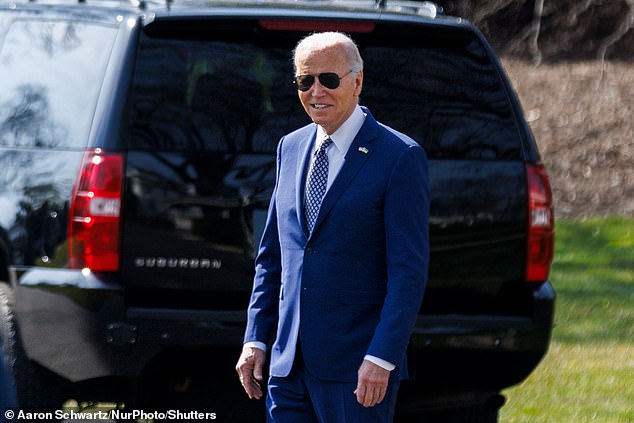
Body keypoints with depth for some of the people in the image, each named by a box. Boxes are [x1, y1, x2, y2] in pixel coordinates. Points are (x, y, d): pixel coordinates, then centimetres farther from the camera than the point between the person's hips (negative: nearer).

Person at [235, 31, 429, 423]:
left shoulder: (400, 157, -7)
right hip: (290, 361, 6)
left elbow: (409, 270, -11)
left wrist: (382, 357, -17)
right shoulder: (291, 148, 13)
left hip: (356, 367, -6)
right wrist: (256, 339, 10)